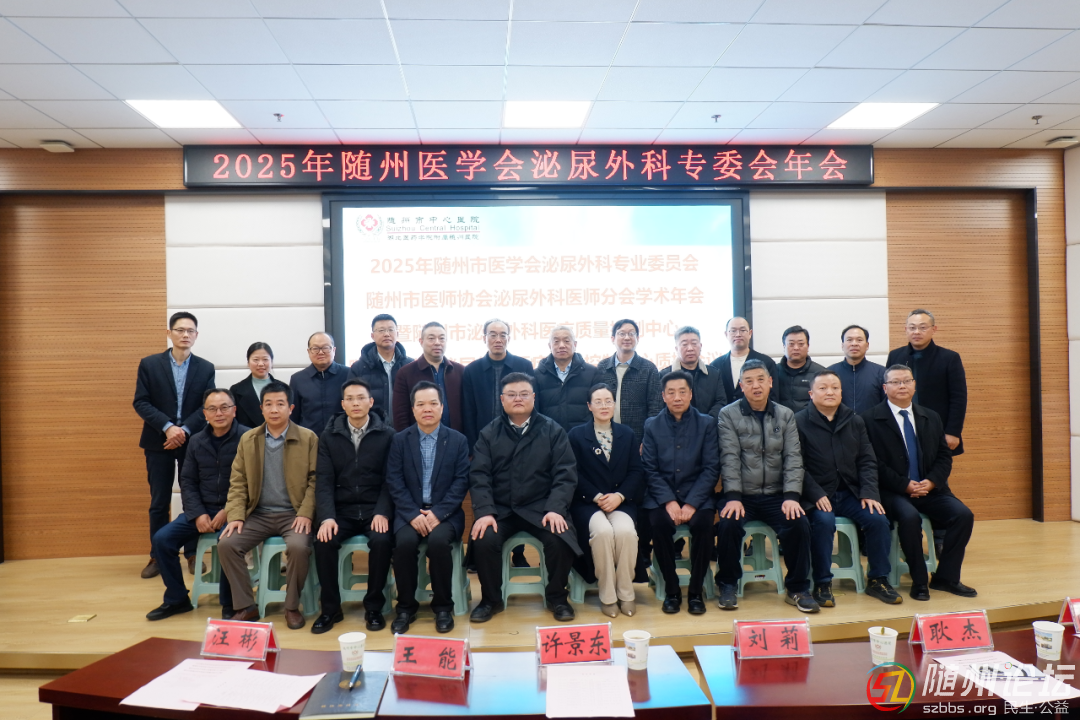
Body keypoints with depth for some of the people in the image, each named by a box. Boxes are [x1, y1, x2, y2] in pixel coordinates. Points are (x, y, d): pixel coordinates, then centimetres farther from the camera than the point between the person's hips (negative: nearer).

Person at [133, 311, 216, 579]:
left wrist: (185, 430, -15)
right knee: (159, 502, 6)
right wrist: (167, 427, -16)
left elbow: (207, 406, -1)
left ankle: (193, 553, 17)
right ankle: (158, 556, 16)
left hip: (193, 441, 1)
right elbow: (141, 402, -4)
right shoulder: (149, 364, 2)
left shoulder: (206, 368, 4)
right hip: (159, 441, 0)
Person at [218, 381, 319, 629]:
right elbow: (237, 482, 8)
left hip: (293, 514, -3)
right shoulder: (247, 439, 9)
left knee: (298, 547, -31)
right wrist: (236, 516, -6)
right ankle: (246, 606, -3)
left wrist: (305, 514, -15)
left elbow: (315, 480, -2)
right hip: (258, 514, 4)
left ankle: (292, 606, -7)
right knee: (226, 543, -19)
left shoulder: (308, 438, 0)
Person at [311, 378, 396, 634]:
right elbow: (324, 480, 0)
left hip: (374, 509, -2)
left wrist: (382, 512, -17)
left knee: (381, 541, -30)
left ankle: (374, 607, -8)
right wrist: (327, 517, -15)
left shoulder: (387, 435, 1)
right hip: (342, 510, 2)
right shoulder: (329, 437, 7)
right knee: (323, 541, -25)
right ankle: (330, 608, -4)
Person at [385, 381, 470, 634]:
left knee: (438, 540, -31)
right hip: (410, 512, 1)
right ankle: (406, 606, -6)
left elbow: (461, 482, -3)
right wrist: (413, 514, -15)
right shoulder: (400, 440, 6)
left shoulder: (458, 440, 4)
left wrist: (438, 513, -16)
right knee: (405, 542, -29)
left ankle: (443, 606, -8)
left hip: (445, 512, -1)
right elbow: (394, 482, -2)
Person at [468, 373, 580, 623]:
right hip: (500, 508, 1)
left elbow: (565, 474, -1)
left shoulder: (552, 431, 5)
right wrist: (485, 512, -16)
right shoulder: (489, 433, 7)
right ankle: (491, 599, 2)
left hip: (541, 507, -1)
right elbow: (479, 476, 0)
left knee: (561, 539, -27)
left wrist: (555, 509, -17)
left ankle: (557, 597, 3)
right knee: (485, 541, -26)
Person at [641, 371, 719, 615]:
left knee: (703, 523, -29)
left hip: (696, 495, 0)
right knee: (660, 523, -28)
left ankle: (695, 591, -9)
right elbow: (650, 469, 0)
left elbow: (711, 468, -3)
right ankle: (672, 590, -9)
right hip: (662, 496, 0)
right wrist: (669, 501, -15)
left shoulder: (706, 423, 4)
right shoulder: (652, 425, 6)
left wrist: (691, 503, -15)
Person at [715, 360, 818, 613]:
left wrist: (792, 496, -13)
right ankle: (728, 586, -4)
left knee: (799, 524, -23)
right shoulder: (728, 415, -1)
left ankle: (797, 588, 0)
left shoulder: (785, 415, 8)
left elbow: (793, 457, 0)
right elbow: (730, 458, -9)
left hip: (775, 496, 2)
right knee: (728, 525, -29)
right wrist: (733, 497, -20)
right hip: (741, 495, -2)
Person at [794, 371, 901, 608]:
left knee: (878, 518, -18)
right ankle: (822, 583, -15)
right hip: (817, 496, -4)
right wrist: (816, 495, -19)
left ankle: (878, 579, 1)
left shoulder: (855, 421, 12)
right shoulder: (799, 422, -3)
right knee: (824, 521, -32)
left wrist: (869, 493, -5)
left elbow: (867, 461, 10)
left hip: (850, 493, 5)